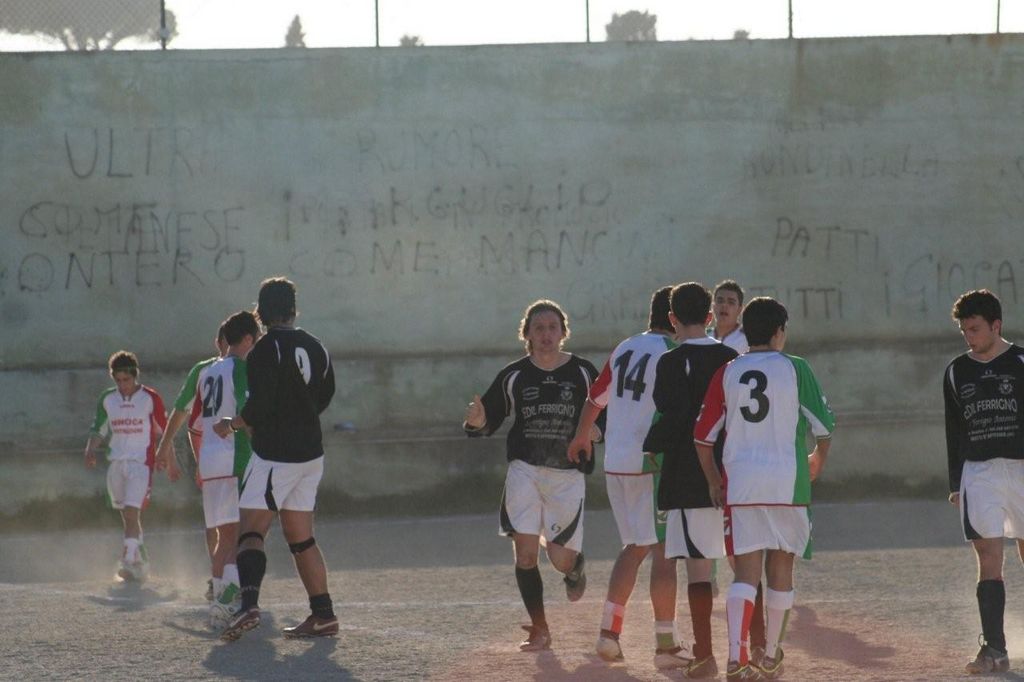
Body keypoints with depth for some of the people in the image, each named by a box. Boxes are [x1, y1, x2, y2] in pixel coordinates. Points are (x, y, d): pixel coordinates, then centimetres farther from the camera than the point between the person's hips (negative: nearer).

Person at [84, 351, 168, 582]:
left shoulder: (150, 398, -3)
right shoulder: (107, 399, 8)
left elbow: (163, 431, 5)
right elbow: (98, 430, 15)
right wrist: (91, 450, -2)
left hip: (141, 461, -5)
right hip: (116, 461, 5)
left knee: (131, 511, -18)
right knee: (127, 515, 12)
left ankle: (129, 560, -25)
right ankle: (142, 561, 25)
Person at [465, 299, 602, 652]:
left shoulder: (583, 373, 1)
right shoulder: (513, 376, 3)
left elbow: (607, 419, 7)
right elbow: (489, 423, 8)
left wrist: (595, 431, -15)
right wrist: (477, 422, -15)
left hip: (568, 474, -1)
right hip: (524, 470, 1)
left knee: (562, 559, -3)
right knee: (525, 552, -8)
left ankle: (575, 570, 37)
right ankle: (539, 630, 7)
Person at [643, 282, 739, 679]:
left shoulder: (672, 363, -9)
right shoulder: (732, 359, 8)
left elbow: (674, 417, -17)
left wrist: (650, 446, 0)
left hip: (688, 479, -5)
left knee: (698, 568, -4)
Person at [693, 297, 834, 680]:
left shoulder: (727, 372, 5)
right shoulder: (794, 369, -1)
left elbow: (703, 436, 5)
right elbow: (823, 426, 1)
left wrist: (713, 482, 18)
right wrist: (818, 462, 21)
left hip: (739, 485, 1)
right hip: (787, 483, -1)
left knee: (746, 573, 0)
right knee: (780, 570, 12)